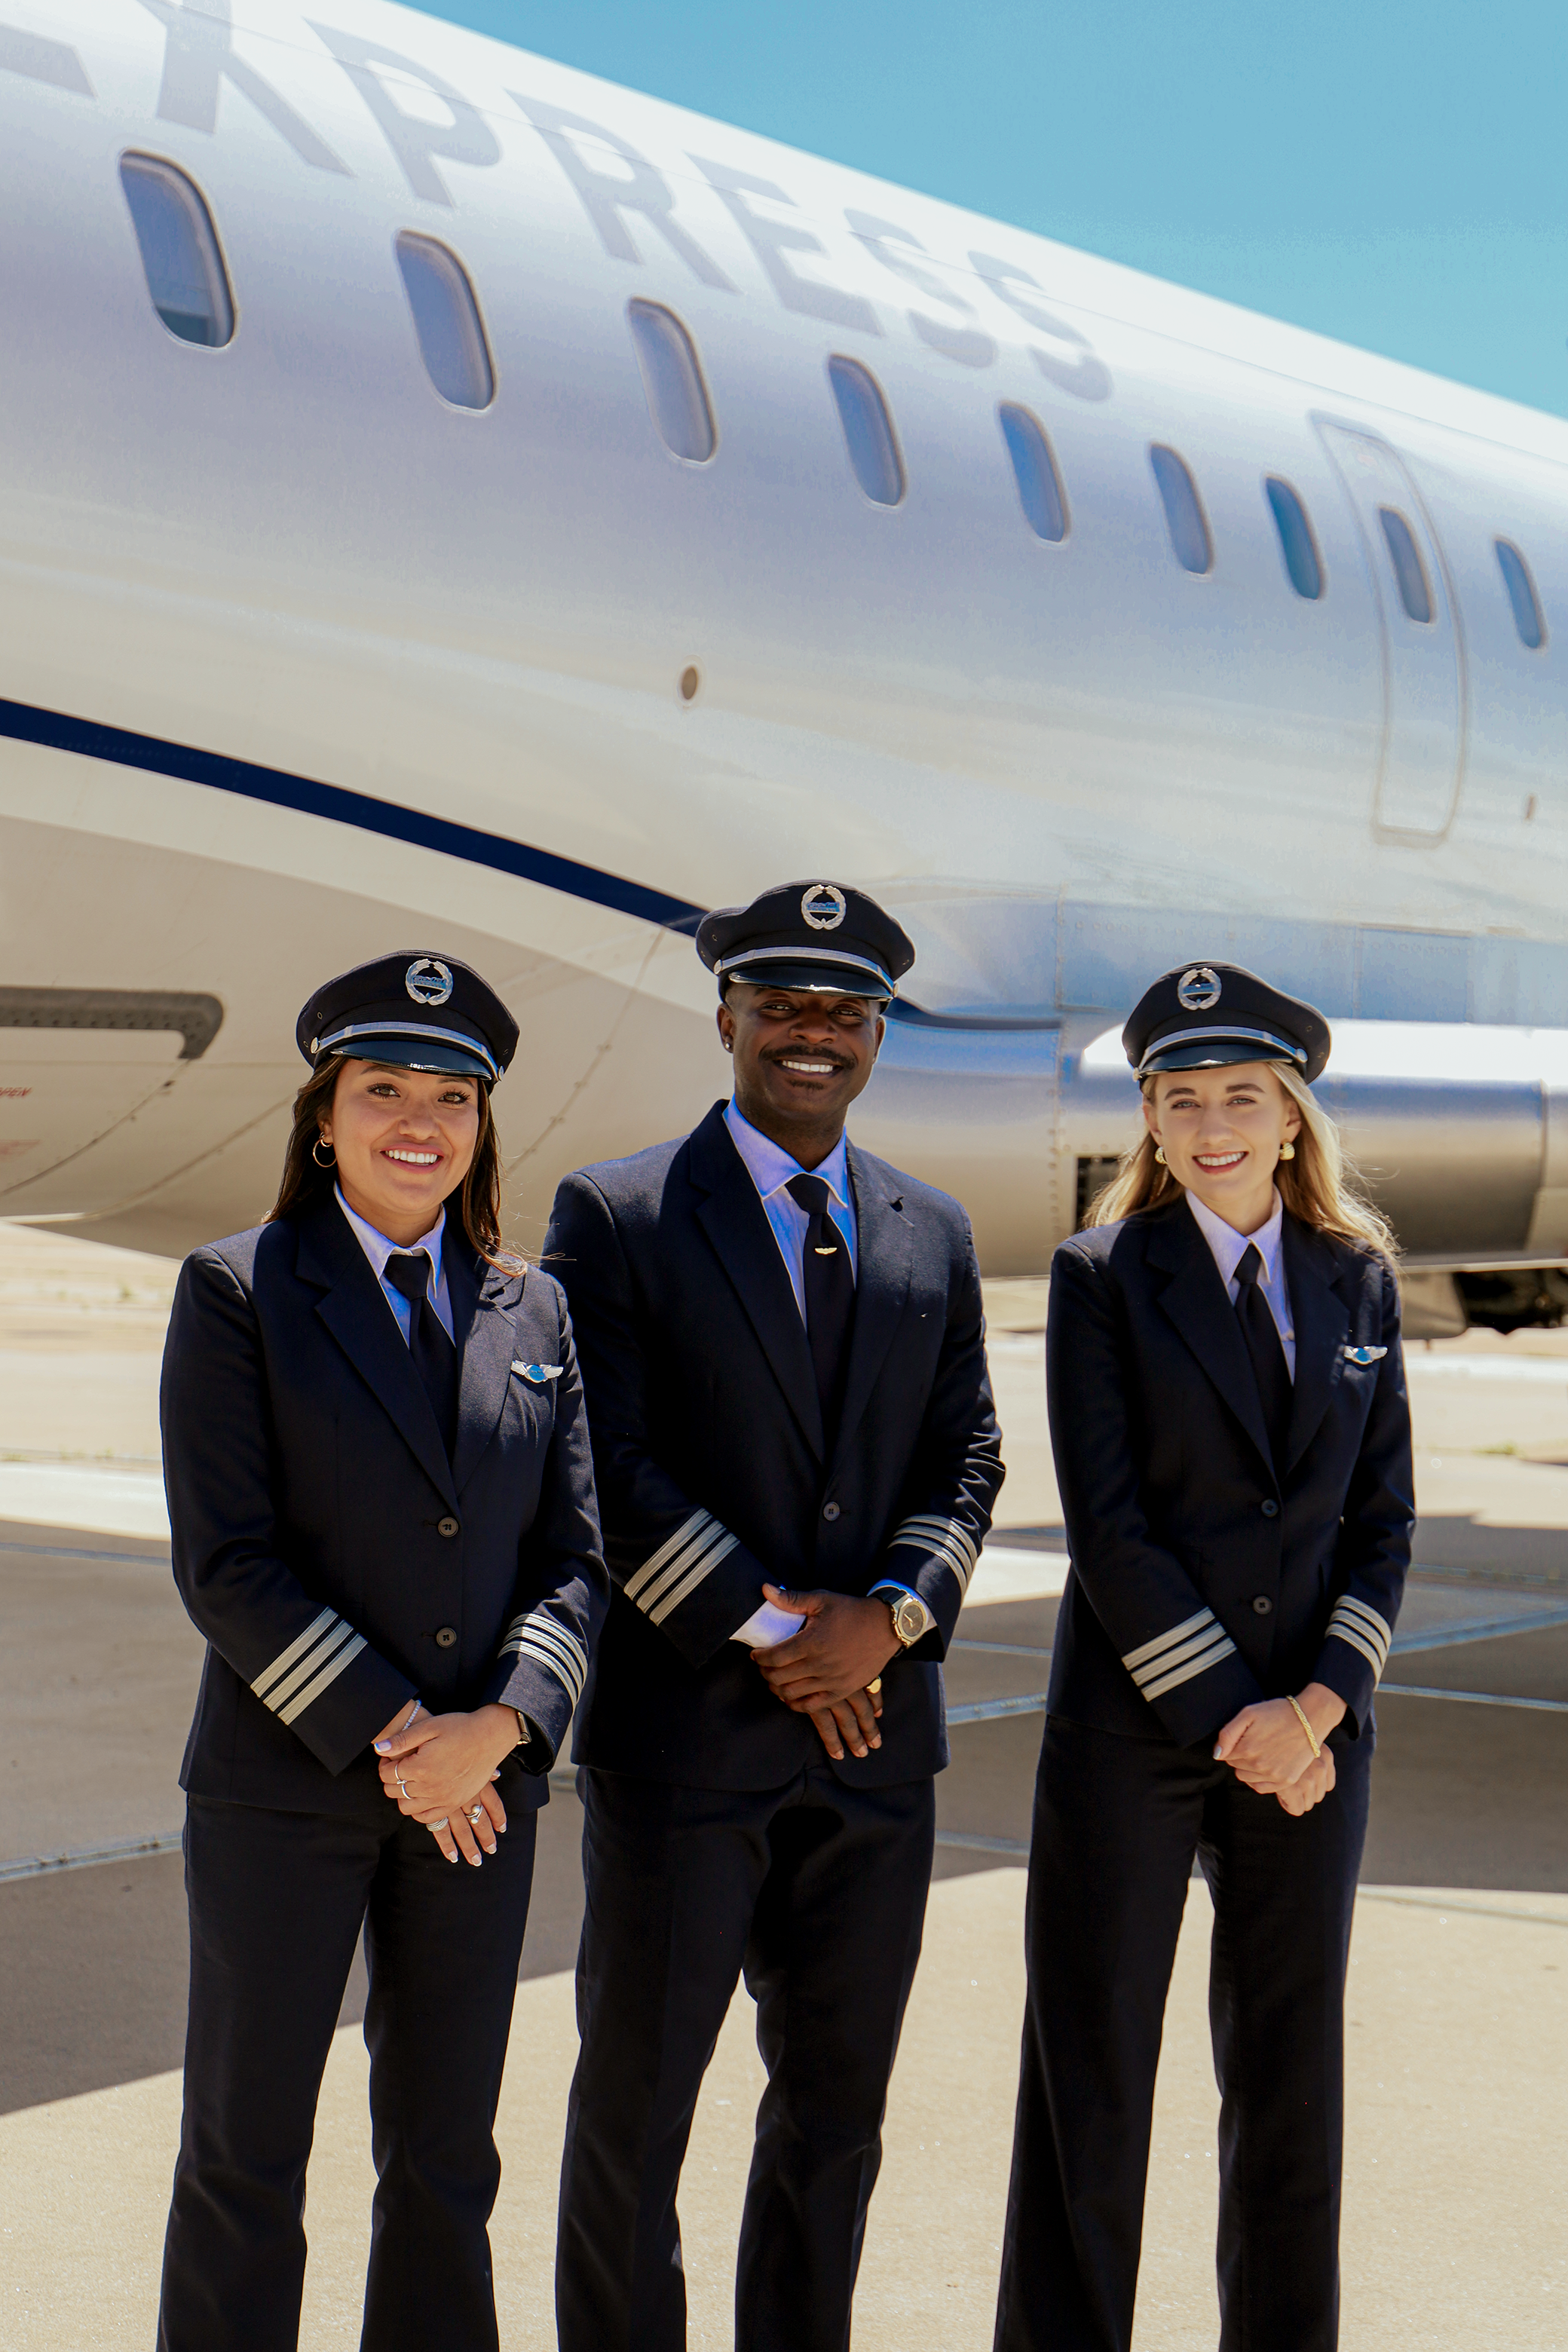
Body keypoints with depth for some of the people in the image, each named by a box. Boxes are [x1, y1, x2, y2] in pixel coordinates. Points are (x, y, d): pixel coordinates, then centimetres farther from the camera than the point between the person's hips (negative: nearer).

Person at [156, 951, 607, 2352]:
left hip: (482, 1793, 4)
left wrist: (499, 1726, -13)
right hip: (285, 1786, -3)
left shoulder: (533, 1311, 9)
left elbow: (576, 1554, 5)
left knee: (447, 2158, 11)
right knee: (246, 2155, 4)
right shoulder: (236, 1293, -3)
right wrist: (386, 1737, -15)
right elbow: (223, 1562, -10)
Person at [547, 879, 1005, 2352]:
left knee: (838, 2099, 12)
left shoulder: (932, 1235, 12)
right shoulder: (615, 1216, -4)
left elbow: (966, 1459, 8)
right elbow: (605, 1468, -11)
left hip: (875, 1734, 5)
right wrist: (767, 1638, -14)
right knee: (635, 2091, 4)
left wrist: (890, 1614, -11)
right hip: (681, 1731, -4)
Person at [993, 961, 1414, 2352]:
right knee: (1091, 2081, 2)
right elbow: (1106, 1526, -9)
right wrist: (1229, 1717, -13)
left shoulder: (1359, 1279, 8)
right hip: (1131, 1726, -3)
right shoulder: (1104, 1275, -3)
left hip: (1312, 1735, 3)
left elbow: (1383, 1520, 6)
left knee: (1291, 2079, 9)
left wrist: (1317, 1705, -8)